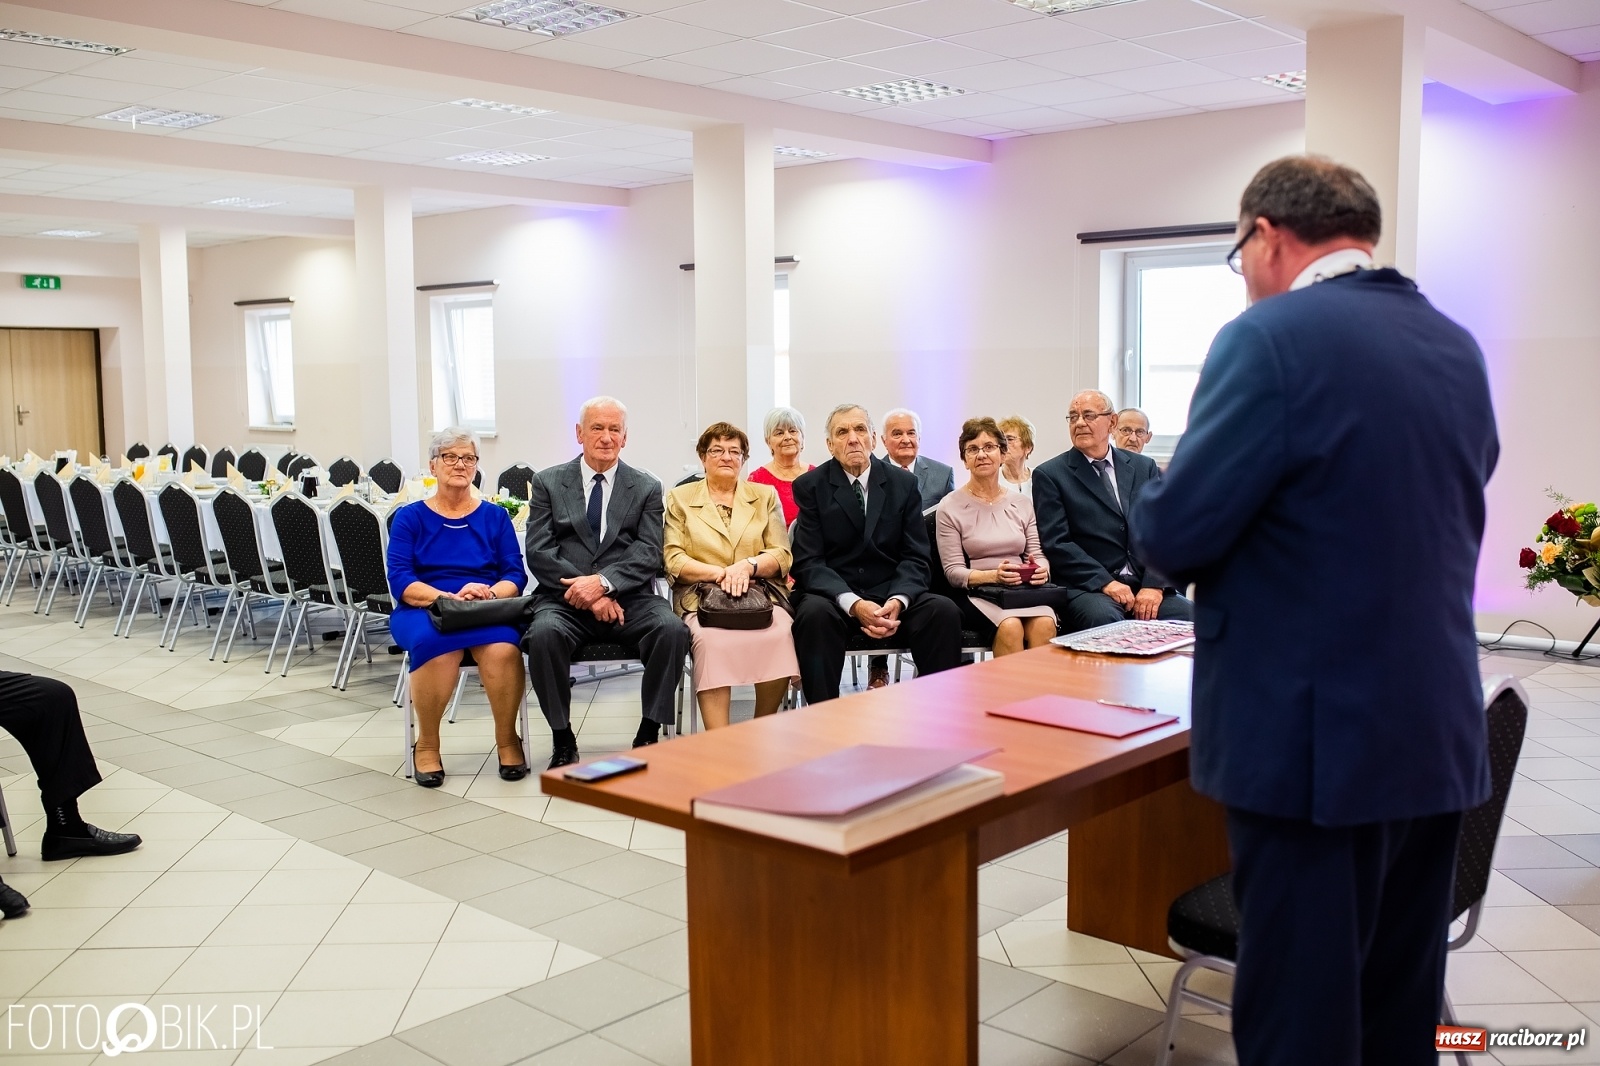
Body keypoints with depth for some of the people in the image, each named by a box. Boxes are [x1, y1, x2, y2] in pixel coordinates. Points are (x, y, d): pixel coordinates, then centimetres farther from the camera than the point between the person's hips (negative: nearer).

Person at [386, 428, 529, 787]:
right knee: (435, 644, -37)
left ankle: (507, 739, -12)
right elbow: (400, 581, -3)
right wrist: (450, 597, -20)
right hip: (423, 611, -1)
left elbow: (515, 575, 5)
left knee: (503, 648, -35)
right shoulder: (409, 517, 9)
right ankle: (427, 744, -16)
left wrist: (490, 593, -17)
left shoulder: (495, 516, 13)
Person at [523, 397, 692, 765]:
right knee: (544, 634, -33)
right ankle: (563, 741, -15)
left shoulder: (647, 488, 12)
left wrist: (603, 582, -18)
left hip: (628, 597, 1)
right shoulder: (548, 483, 10)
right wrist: (587, 593, -13)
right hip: (565, 597, 0)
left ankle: (648, 734, -14)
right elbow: (539, 552, 0)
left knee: (672, 629, -29)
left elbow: (649, 554, 0)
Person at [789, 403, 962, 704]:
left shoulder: (903, 483, 8)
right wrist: (853, 604, -24)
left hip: (892, 594, 2)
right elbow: (809, 562, -7)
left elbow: (915, 556, 4)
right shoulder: (810, 486, 1)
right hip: (833, 596, -2)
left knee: (944, 610, -26)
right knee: (815, 614, -36)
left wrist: (897, 601, -18)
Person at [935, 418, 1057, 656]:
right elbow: (953, 572, -2)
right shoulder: (950, 506, 3)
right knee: (1010, 626, -34)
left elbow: (1036, 554, 13)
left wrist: (1041, 569, -12)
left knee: (1045, 624, -30)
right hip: (975, 594, -3)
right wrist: (993, 575, -19)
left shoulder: (1022, 503, 16)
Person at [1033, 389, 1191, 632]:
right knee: (1104, 620, -36)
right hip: (1088, 587, -4)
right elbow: (1056, 543, -4)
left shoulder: (1144, 468, 16)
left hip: (1148, 586, 4)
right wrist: (1105, 582, -15)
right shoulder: (1050, 475, 5)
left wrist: (1154, 585, -9)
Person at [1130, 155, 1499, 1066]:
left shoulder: (1273, 339, -14)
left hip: (1316, 737, -7)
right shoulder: (1458, 348, 9)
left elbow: (1174, 534, -16)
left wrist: (1157, 512, 5)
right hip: (1440, 735, 8)